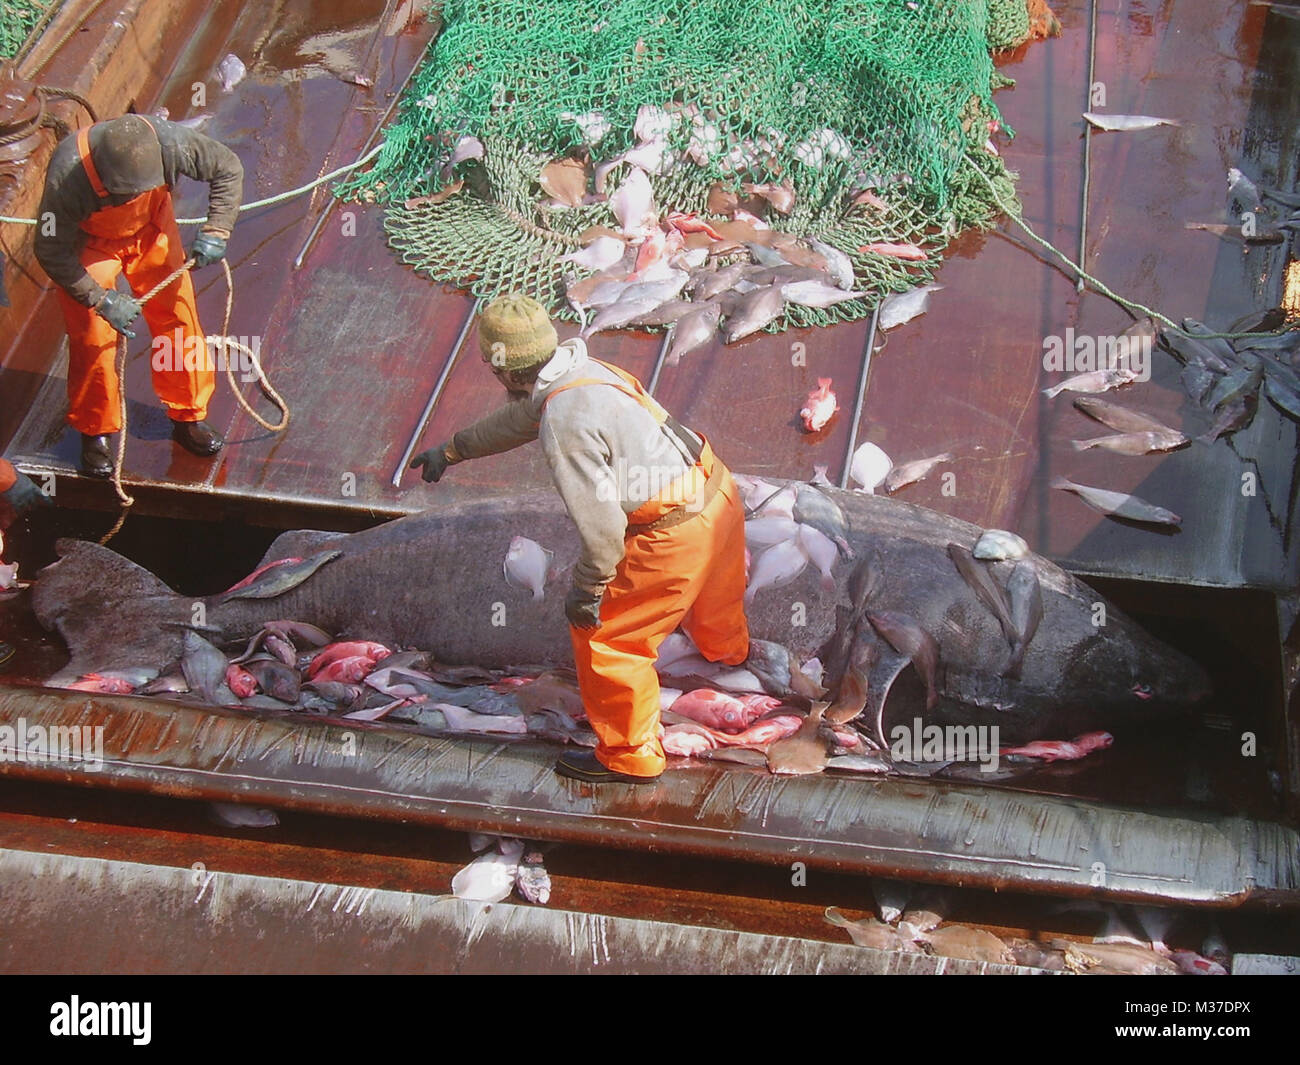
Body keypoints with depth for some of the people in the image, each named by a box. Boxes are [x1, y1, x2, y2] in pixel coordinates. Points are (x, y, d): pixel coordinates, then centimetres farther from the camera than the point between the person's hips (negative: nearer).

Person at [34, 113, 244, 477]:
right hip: (89, 242, -3)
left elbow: (228, 168, -15)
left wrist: (215, 232, -21)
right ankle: (94, 433, 17)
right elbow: (52, 252, -26)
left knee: (178, 318, 5)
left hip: (151, 229, 3)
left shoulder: (168, 143, -35)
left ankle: (188, 417, 24)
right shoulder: (67, 176, -39)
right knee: (93, 339, -4)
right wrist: (102, 300, -28)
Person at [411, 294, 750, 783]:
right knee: (712, 590, 39)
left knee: (604, 634, 5)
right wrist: (452, 449, 38)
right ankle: (729, 649, 70)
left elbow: (600, 520, -25)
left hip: (676, 532, -9)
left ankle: (630, 755, 19)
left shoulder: (566, 421, -25)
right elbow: (515, 419, 25)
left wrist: (587, 590, -11)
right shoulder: (578, 372, 5)